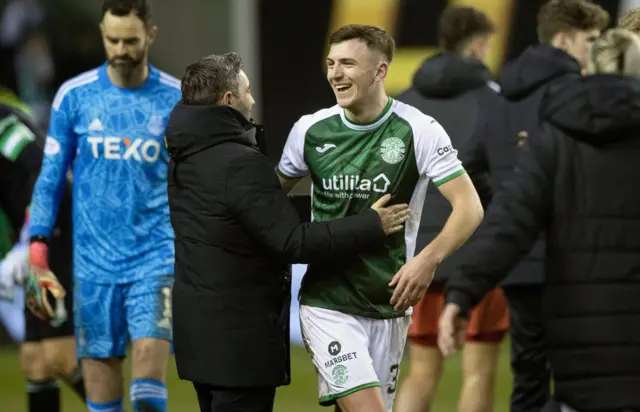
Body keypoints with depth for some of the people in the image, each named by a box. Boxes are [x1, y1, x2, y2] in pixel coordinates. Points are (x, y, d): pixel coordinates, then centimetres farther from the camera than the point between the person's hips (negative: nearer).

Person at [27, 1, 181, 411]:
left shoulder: (177, 99, 0)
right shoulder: (74, 96, 2)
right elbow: (51, 176, 8)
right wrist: (38, 242, -1)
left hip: (156, 254, -2)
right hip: (94, 260, 2)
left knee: (149, 358, -17)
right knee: (100, 371, 2)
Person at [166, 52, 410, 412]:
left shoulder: (184, 158, 8)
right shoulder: (241, 165, -20)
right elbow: (293, 243, -21)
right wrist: (371, 227, -14)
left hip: (199, 327, 9)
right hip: (240, 338, -9)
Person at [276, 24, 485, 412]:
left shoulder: (418, 130, -7)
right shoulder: (310, 130, 0)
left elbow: (469, 208, -12)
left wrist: (429, 259, -28)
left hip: (390, 305, 1)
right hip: (328, 303, -1)